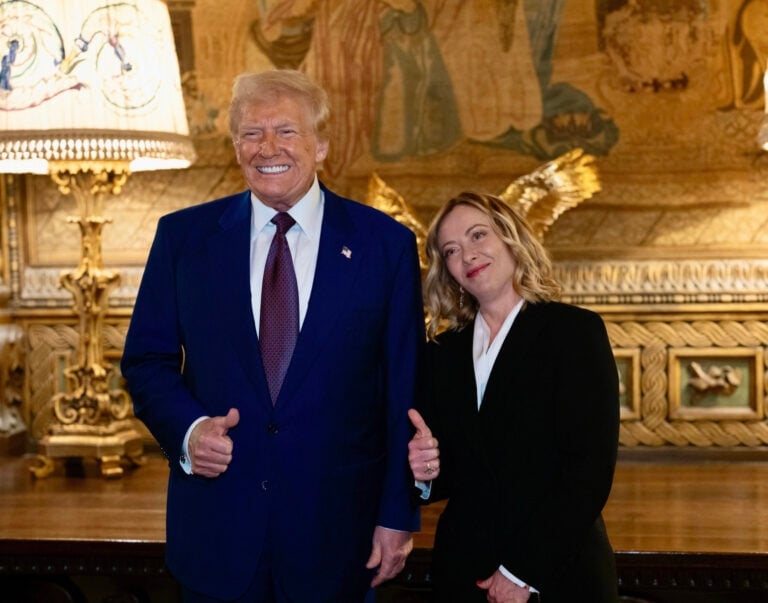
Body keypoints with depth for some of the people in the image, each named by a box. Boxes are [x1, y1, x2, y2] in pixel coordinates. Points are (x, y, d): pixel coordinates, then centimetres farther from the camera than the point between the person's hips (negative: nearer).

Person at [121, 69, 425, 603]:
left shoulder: (385, 243, -2)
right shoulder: (183, 236, 2)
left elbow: (404, 391, -1)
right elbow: (147, 360, 7)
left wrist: (399, 517, -1)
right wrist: (187, 428, -13)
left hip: (337, 529, -1)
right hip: (216, 525, 1)